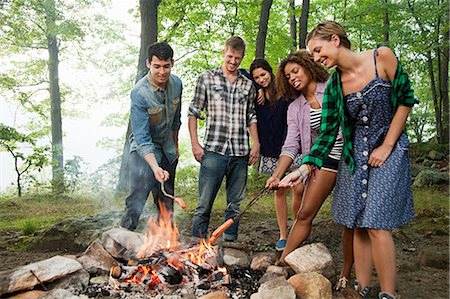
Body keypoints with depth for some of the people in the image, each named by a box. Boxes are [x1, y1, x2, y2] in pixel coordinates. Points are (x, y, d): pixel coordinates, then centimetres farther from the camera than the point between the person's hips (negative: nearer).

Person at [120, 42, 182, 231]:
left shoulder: (176, 84, -8)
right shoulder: (139, 93, -27)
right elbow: (142, 139, -30)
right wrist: (155, 167, -42)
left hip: (167, 149, 6)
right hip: (145, 150, -6)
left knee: (167, 202, 15)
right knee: (138, 198, -15)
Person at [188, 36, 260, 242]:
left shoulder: (248, 84, 14)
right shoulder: (207, 79, 6)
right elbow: (193, 113, 5)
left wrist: (256, 144, 6)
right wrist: (195, 144, -4)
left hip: (240, 153, 4)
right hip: (214, 150, -3)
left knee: (235, 204, 10)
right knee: (204, 204, -2)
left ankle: (230, 243, 22)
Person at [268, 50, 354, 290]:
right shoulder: (295, 109, 6)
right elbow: (291, 146, -1)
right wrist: (277, 175, -14)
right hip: (326, 160, 3)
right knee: (304, 213, -5)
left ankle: (346, 274, 17)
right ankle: (282, 264, 1)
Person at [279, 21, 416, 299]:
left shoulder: (382, 57, -8)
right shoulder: (333, 86, 0)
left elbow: (406, 99, -4)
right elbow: (327, 132, -2)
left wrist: (387, 146, -8)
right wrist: (304, 168, -15)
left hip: (389, 150, -4)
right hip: (354, 155, 4)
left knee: (376, 224, -12)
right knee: (359, 226, 4)